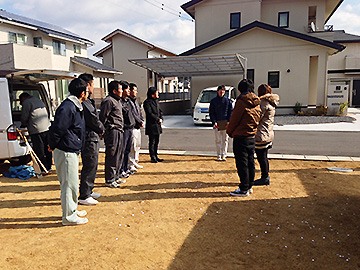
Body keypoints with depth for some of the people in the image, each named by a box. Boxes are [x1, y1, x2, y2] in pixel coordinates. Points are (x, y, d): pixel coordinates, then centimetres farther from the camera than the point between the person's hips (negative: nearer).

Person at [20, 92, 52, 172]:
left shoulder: (26, 103, -4)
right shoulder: (39, 101, 21)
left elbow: (24, 118, -5)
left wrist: (23, 125, 16)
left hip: (37, 130, -8)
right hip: (47, 128, 8)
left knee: (39, 151, -1)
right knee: (47, 149, 14)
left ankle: (44, 168, 3)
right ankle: (49, 167, 23)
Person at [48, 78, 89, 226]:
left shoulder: (75, 106, 11)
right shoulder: (67, 107, -22)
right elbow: (56, 129, -23)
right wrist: (53, 146, -9)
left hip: (72, 151, 10)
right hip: (65, 152, -10)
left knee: (72, 182, 20)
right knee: (69, 184, 0)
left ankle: (72, 209, 35)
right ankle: (69, 216, 14)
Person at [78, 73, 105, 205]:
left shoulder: (87, 100, 16)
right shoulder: (83, 101, -18)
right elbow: (92, 119, -20)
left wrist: (99, 129, 3)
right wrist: (102, 128, -4)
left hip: (93, 137, 11)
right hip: (89, 138, -11)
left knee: (92, 165, 19)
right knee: (89, 166, -3)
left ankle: (89, 191, 31)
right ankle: (84, 196, 7)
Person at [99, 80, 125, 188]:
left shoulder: (117, 101, 19)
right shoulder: (108, 101, -13)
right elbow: (102, 117, -15)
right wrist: (103, 131, -11)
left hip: (119, 132, 10)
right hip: (112, 132, -10)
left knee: (118, 156, 15)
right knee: (112, 157, -4)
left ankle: (116, 177, 26)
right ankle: (109, 180, 6)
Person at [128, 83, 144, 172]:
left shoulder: (135, 101, 18)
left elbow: (140, 112, 19)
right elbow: (133, 114, -17)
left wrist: (142, 121, 3)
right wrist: (140, 122, -10)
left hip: (138, 127, 10)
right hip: (132, 127, -10)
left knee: (138, 145, 15)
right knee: (132, 146, -6)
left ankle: (135, 162, 26)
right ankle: (131, 165, 2)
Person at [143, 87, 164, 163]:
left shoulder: (156, 101, 15)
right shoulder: (147, 102, -11)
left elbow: (160, 111, 19)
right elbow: (149, 113, -18)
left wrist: (161, 118, 2)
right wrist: (158, 119, -13)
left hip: (157, 125, 8)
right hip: (151, 125, -8)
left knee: (156, 141, 13)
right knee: (152, 142, -1)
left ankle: (156, 156, 22)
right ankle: (153, 157, 8)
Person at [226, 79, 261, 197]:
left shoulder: (241, 101, -15)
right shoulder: (256, 103, 9)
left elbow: (234, 119, -12)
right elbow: (257, 120, 14)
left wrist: (229, 131, 6)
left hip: (241, 137, -8)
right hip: (252, 137, 8)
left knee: (242, 164, -1)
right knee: (250, 162, 15)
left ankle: (244, 189, 6)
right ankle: (249, 186, 25)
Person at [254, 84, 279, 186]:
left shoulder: (264, 102, -16)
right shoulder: (271, 103, 14)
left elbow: (258, 117, -17)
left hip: (261, 134, -10)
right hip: (268, 134, 10)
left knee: (261, 157, -1)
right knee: (264, 157, 17)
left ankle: (265, 178, 8)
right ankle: (265, 177, 26)